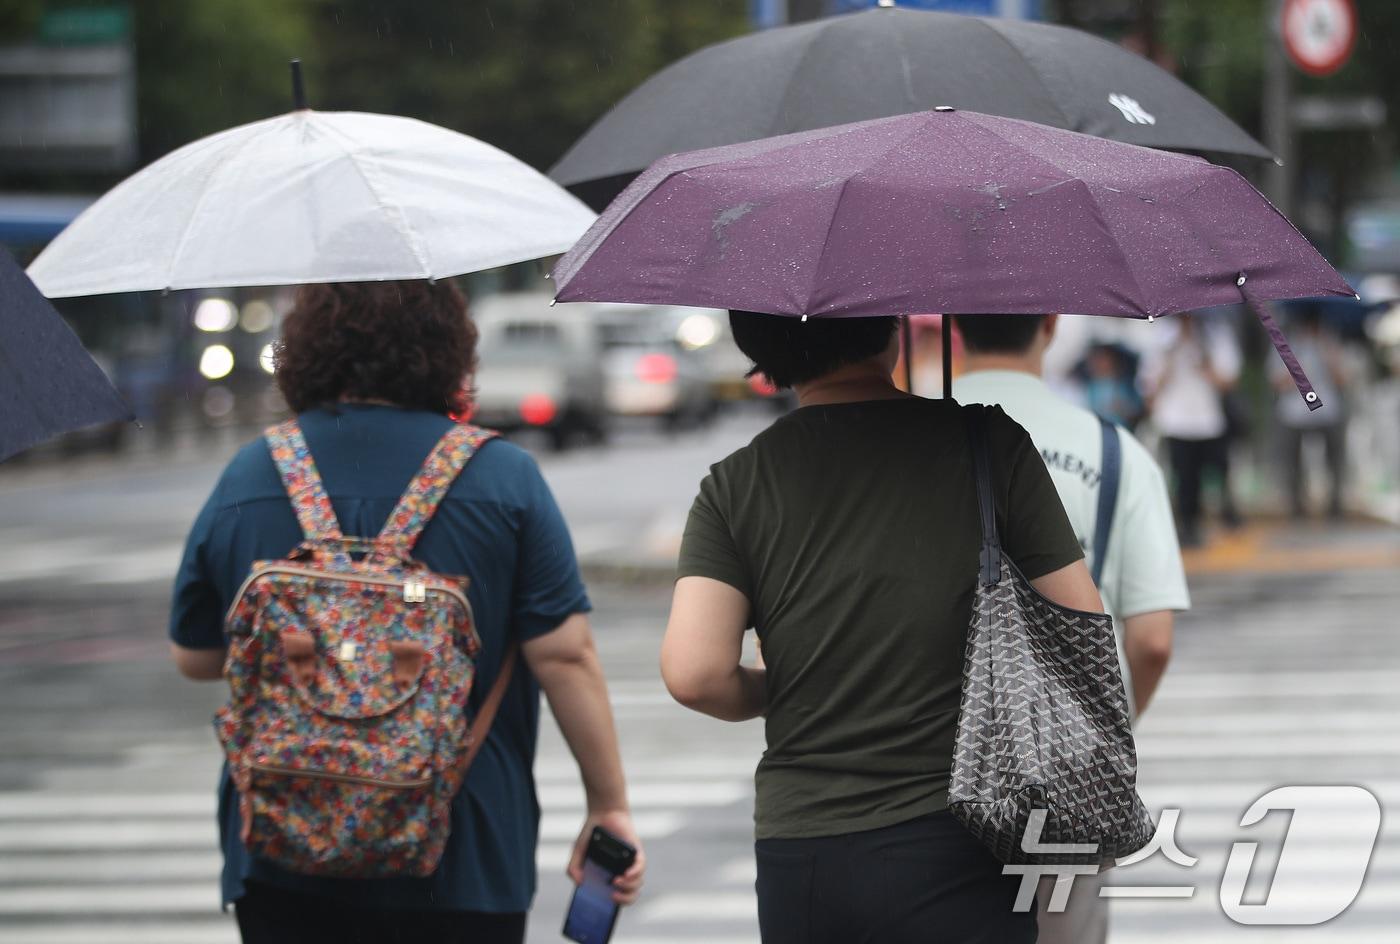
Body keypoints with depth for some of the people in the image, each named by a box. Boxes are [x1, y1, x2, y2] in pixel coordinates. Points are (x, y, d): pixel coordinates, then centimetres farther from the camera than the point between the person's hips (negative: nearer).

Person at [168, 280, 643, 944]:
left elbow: (194, 658, 9)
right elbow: (565, 658, -10)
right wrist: (610, 807, -2)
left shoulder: (245, 479, 1)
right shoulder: (501, 477, -6)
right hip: (463, 864, -2)